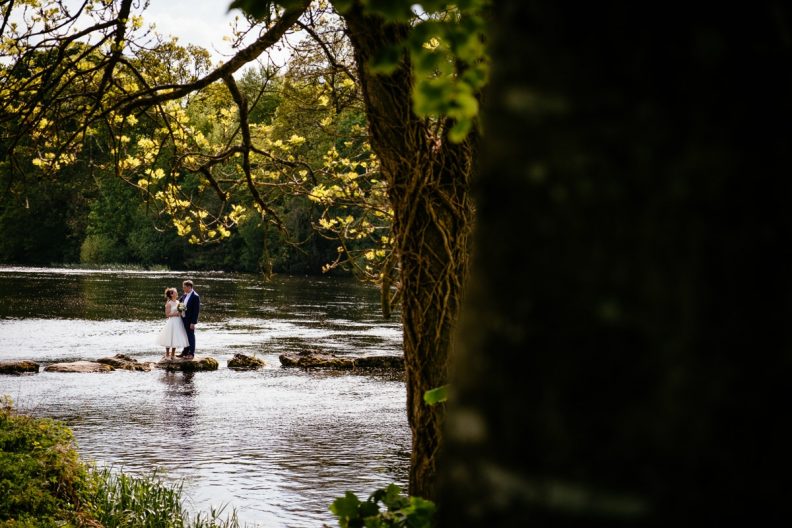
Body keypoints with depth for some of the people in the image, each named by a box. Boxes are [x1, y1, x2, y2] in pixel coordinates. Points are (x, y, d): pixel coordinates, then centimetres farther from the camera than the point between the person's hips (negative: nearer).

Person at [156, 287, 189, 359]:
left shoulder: (178, 302, 9)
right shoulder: (169, 303, -9)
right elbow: (167, 314, -12)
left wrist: (181, 313, -1)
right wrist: (176, 313, -19)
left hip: (178, 322, 6)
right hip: (172, 322, -6)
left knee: (176, 338, 9)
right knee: (169, 339, -2)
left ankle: (173, 354, 18)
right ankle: (167, 355, 7)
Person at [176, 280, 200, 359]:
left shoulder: (195, 297, -17)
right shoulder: (185, 295, 8)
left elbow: (196, 310, -18)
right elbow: (179, 301, 24)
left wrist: (193, 322, -20)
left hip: (190, 320, -8)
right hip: (183, 319, 8)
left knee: (191, 336, 2)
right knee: (185, 336, 15)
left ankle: (191, 353, 11)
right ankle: (185, 352, 25)